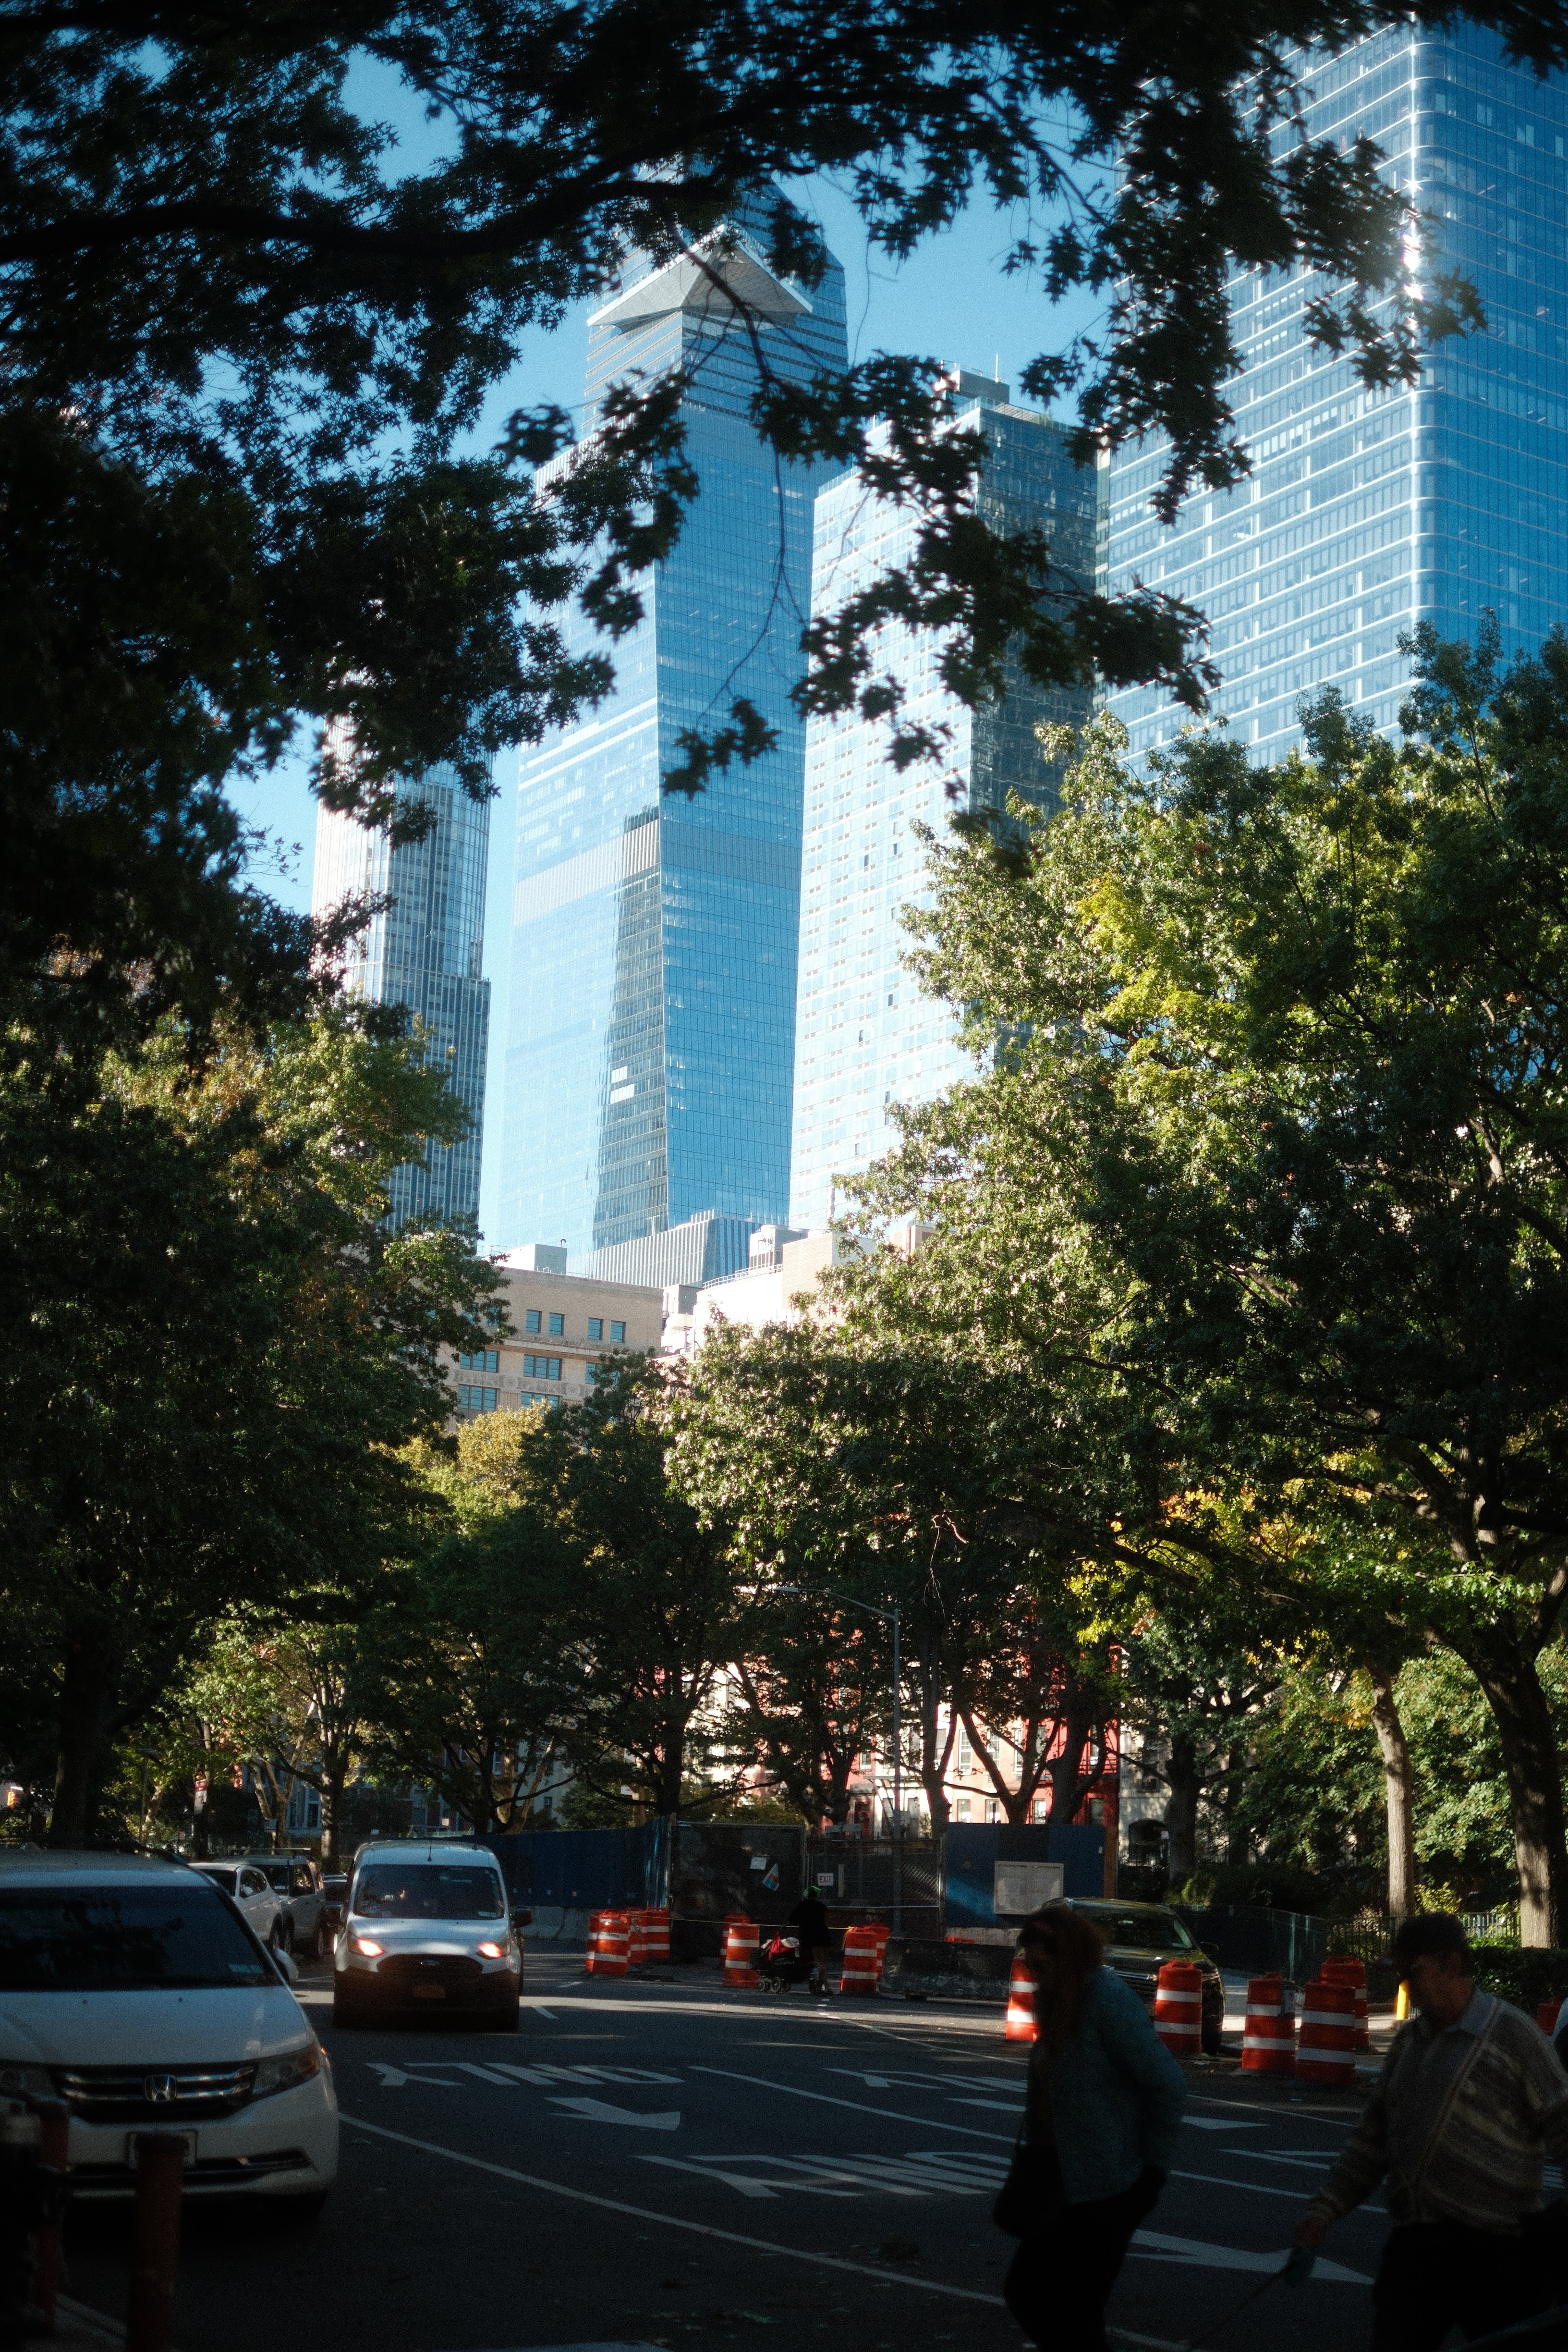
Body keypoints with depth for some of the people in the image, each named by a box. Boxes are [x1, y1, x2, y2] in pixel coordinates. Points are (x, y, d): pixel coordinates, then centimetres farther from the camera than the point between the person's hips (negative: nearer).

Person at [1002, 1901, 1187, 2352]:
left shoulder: (1108, 2000, -19)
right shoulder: (1061, 2002, 8)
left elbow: (1168, 2086, -20)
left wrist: (1152, 2167, -12)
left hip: (1103, 2186, -9)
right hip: (1059, 2176, 9)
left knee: (1072, 2313, 1)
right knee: (1027, 2294, 13)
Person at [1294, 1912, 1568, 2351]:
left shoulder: (1511, 2033, -7)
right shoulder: (1408, 2041, 15)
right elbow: (1375, 2137, 19)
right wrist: (1327, 2207, 12)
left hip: (1494, 2249, -6)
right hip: (1413, 2244, 6)